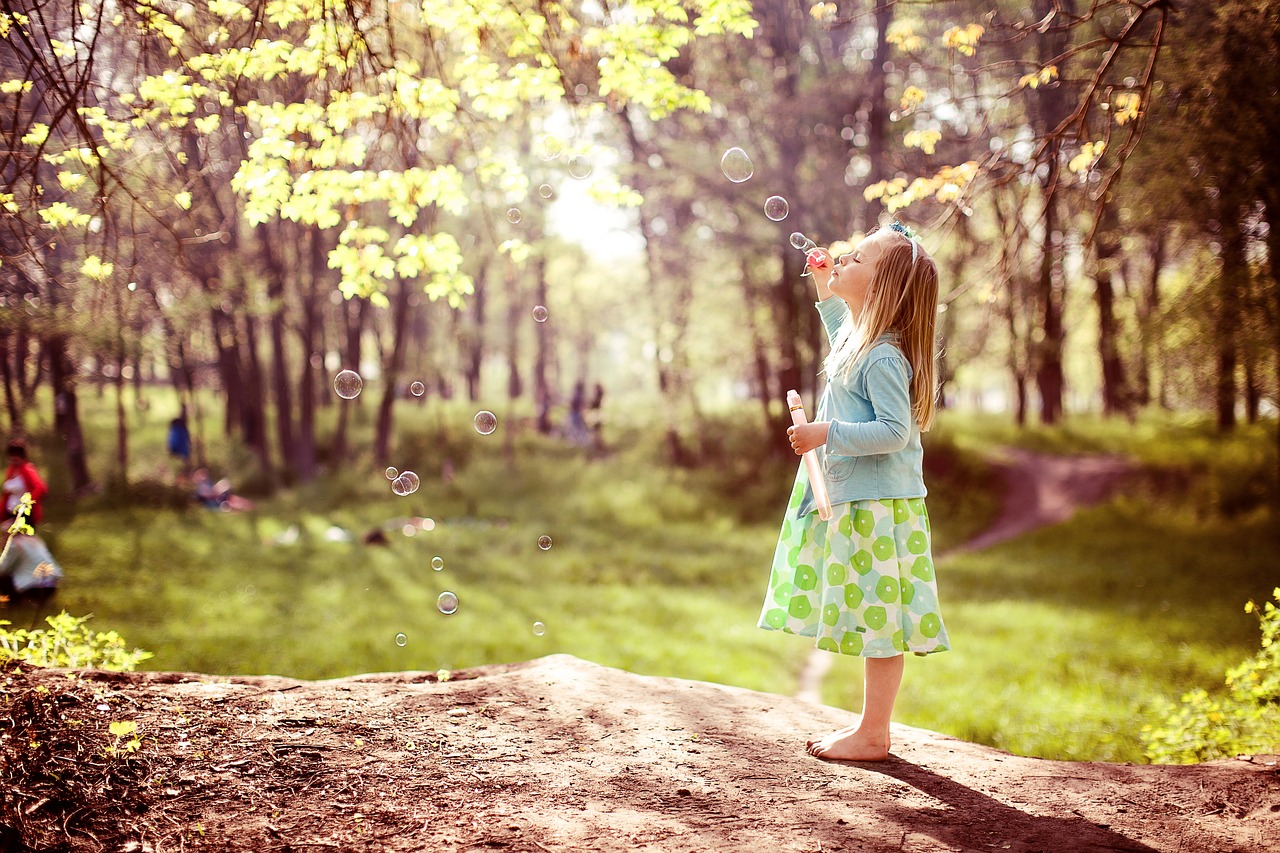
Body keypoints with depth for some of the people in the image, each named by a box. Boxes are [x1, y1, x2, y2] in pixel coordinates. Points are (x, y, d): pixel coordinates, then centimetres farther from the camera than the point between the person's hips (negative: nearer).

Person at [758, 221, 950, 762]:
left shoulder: (884, 357, -19)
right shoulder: (859, 337, 11)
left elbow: (894, 432, -25)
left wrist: (826, 433, -24)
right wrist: (826, 294, 31)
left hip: (878, 504, -10)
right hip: (850, 498, 10)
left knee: (878, 616, -1)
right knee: (869, 617, 15)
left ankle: (873, 736, 7)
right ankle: (870, 724, 25)